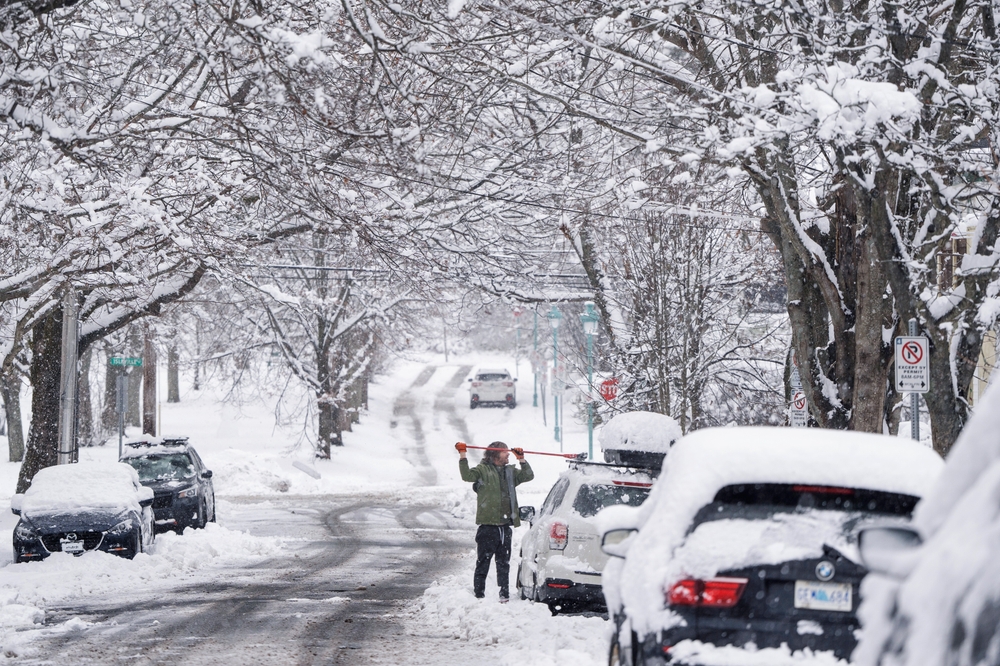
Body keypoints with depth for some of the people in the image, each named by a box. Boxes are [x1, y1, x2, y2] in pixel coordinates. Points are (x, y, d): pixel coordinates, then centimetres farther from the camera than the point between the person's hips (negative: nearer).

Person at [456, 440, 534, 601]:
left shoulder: (510, 472, 18)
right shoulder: (483, 470, 0)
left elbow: (528, 476, 12)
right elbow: (467, 475, -14)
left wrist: (521, 460, 2)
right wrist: (463, 456, -21)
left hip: (505, 526, 5)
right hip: (488, 526, -5)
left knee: (504, 563, 10)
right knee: (483, 563, -2)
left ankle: (504, 594, 15)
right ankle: (479, 594, 2)